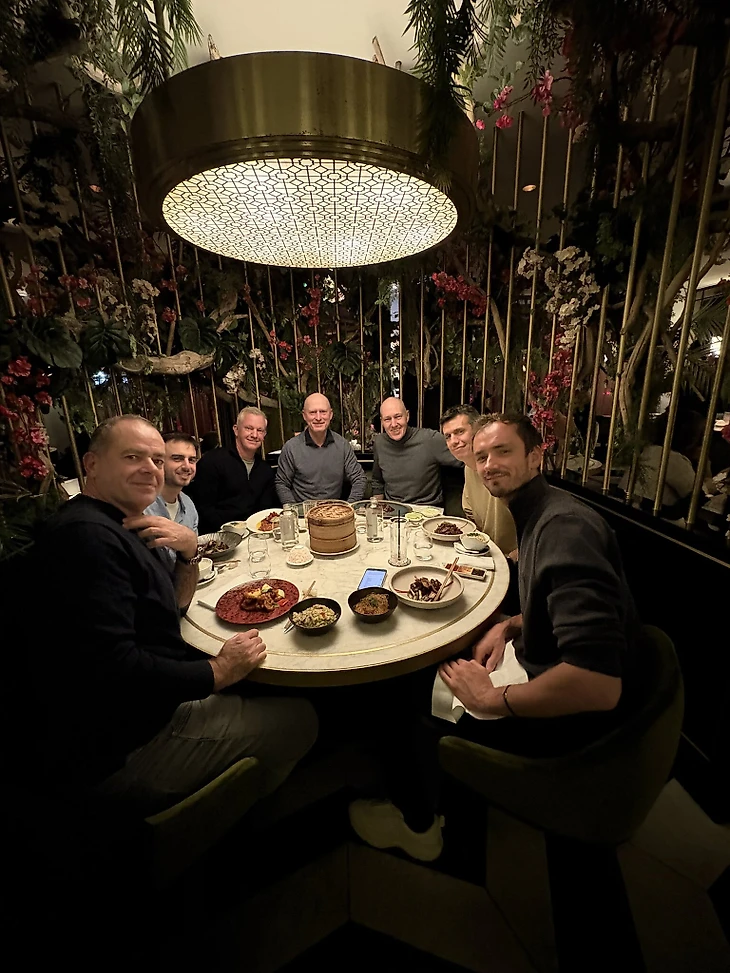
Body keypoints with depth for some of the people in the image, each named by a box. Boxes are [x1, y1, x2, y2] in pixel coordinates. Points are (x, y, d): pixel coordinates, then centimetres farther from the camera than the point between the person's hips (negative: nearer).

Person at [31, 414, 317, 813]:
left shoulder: (119, 528, 8)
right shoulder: (87, 534, -25)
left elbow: (172, 607, 12)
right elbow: (113, 667, -33)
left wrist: (189, 551, -8)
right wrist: (219, 671, -20)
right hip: (118, 751, -10)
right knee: (297, 719, -2)